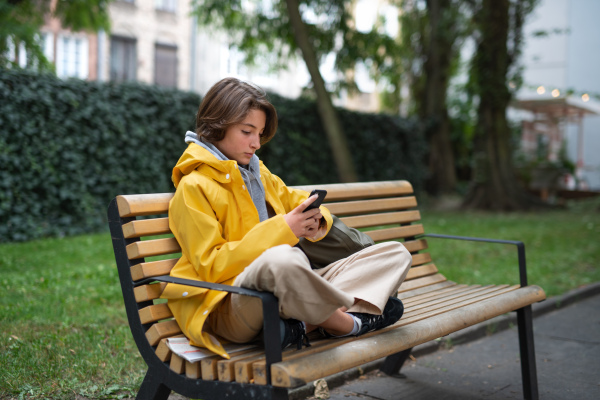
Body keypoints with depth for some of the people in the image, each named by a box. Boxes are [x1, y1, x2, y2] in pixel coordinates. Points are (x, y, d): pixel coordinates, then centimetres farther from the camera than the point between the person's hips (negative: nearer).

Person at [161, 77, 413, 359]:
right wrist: (281, 230, -20)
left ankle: (305, 324, -20)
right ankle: (351, 322, -15)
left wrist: (314, 220, 2)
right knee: (281, 258, -44)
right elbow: (211, 266, -12)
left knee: (396, 254, 2)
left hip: (285, 293, 9)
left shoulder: (259, 174, 20)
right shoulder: (193, 187, -5)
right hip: (230, 303, -8)